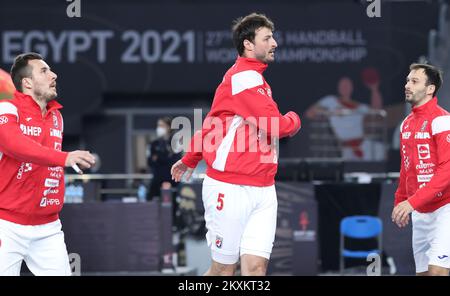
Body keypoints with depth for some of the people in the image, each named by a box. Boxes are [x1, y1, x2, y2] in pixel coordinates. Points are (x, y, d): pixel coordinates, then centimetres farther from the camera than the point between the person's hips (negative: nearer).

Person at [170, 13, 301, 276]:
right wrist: (294, 120, 3)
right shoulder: (244, 77, -12)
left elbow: (215, 122, 26)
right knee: (224, 269, -1)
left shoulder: (254, 78, 17)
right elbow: (275, 126, -20)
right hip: (231, 189, -7)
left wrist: (190, 160, 34)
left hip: (263, 190, 7)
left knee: (256, 267, -4)